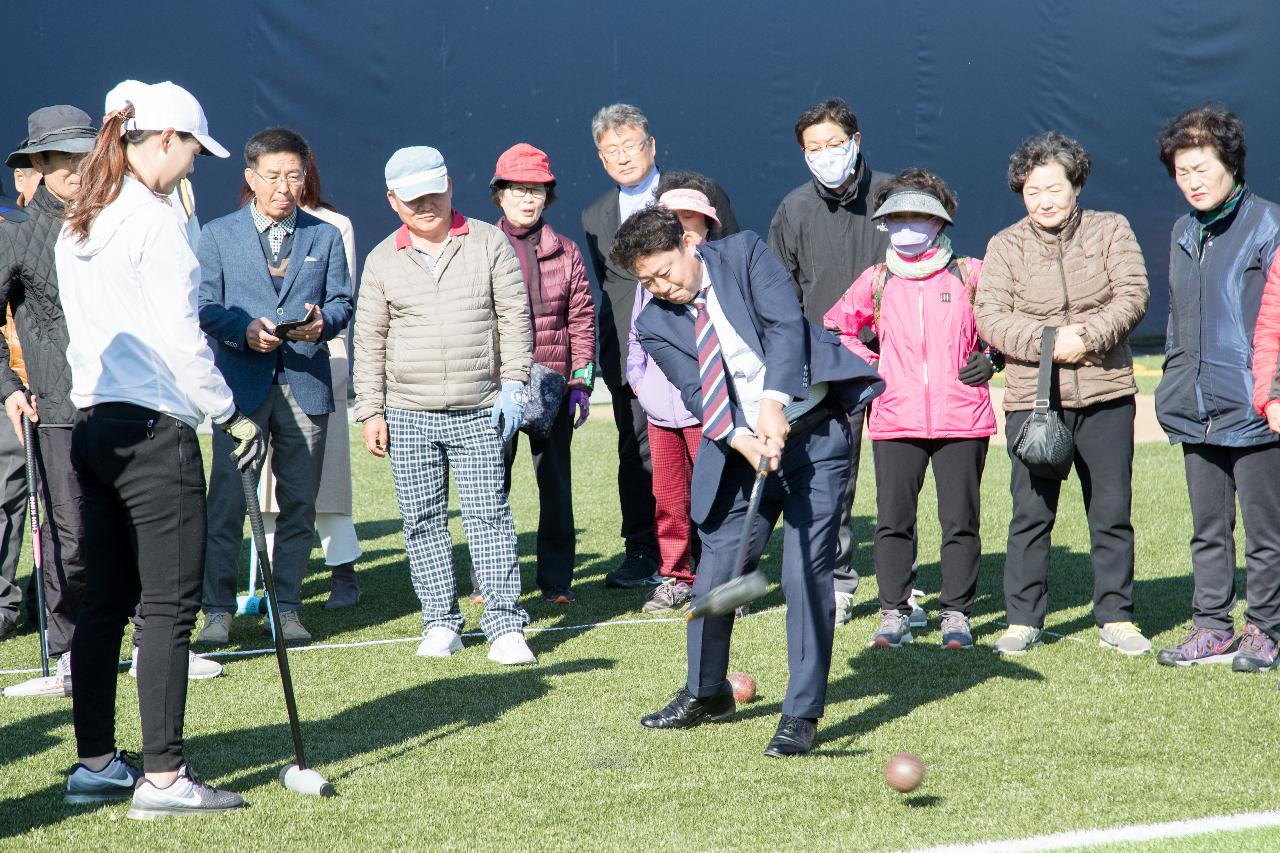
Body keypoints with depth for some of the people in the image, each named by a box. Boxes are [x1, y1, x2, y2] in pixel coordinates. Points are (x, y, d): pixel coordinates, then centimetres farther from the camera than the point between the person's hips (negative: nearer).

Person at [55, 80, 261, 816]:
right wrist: (232, 415, -9)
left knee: (106, 601, 13)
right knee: (170, 605, -4)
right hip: (154, 429, -9)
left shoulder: (78, 227, 12)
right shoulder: (155, 222, -14)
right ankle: (163, 776, -3)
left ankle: (95, 763, 17)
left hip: (93, 422, 9)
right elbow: (178, 338, -17)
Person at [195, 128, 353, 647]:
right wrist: (245, 331, -17)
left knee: (298, 503, 4)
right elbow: (205, 307, 2)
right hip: (241, 384, -2)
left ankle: (286, 608, 12)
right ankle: (218, 609, 0)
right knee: (227, 501, -6)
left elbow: (342, 303, 9)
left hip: (306, 385, 2)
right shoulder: (217, 236, 8)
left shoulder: (326, 237, 15)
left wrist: (323, 322, -14)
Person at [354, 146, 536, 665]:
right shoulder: (382, 261, 7)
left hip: (479, 411, -2)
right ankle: (441, 623, 12)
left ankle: (505, 625, -3)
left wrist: (513, 384, -5)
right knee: (422, 519, 4)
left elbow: (514, 318, 3)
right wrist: (370, 411, 2)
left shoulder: (489, 244, 3)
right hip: (408, 413, 2)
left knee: (489, 515, -5)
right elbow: (369, 340, 8)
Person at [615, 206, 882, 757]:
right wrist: (742, 439, -26)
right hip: (742, 448, 3)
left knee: (806, 573, -8)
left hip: (813, 434, -3)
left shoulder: (744, 253, -3)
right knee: (715, 571, 6)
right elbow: (698, 396, -8)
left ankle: (801, 714, 0)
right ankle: (706, 693, 31)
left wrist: (773, 401, -28)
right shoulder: (655, 324, 2)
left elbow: (787, 324, -15)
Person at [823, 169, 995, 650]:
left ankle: (956, 615, 9)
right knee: (893, 520, 0)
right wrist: (866, 365, 8)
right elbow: (834, 327, 20)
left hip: (962, 420, -1)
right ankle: (894, 614, 7)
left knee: (960, 521, 1)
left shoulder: (970, 275, 4)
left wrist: (990, 361, -1)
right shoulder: (876, 281, 9)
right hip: (895, 421, 1)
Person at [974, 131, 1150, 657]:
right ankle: (1023, 619, 9)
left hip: (1105, 395, 0)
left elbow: (1132, 295, -4)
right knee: (1030, 514, 0)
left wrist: (1088, 336, -19)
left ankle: (1115, 618, 13)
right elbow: (990, 317, -4)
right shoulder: (1005, 246, 6)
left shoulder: (1110, 230, 6)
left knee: (1112, 511, 4)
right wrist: (1050, 342, -17)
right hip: (1031, 398, 0)